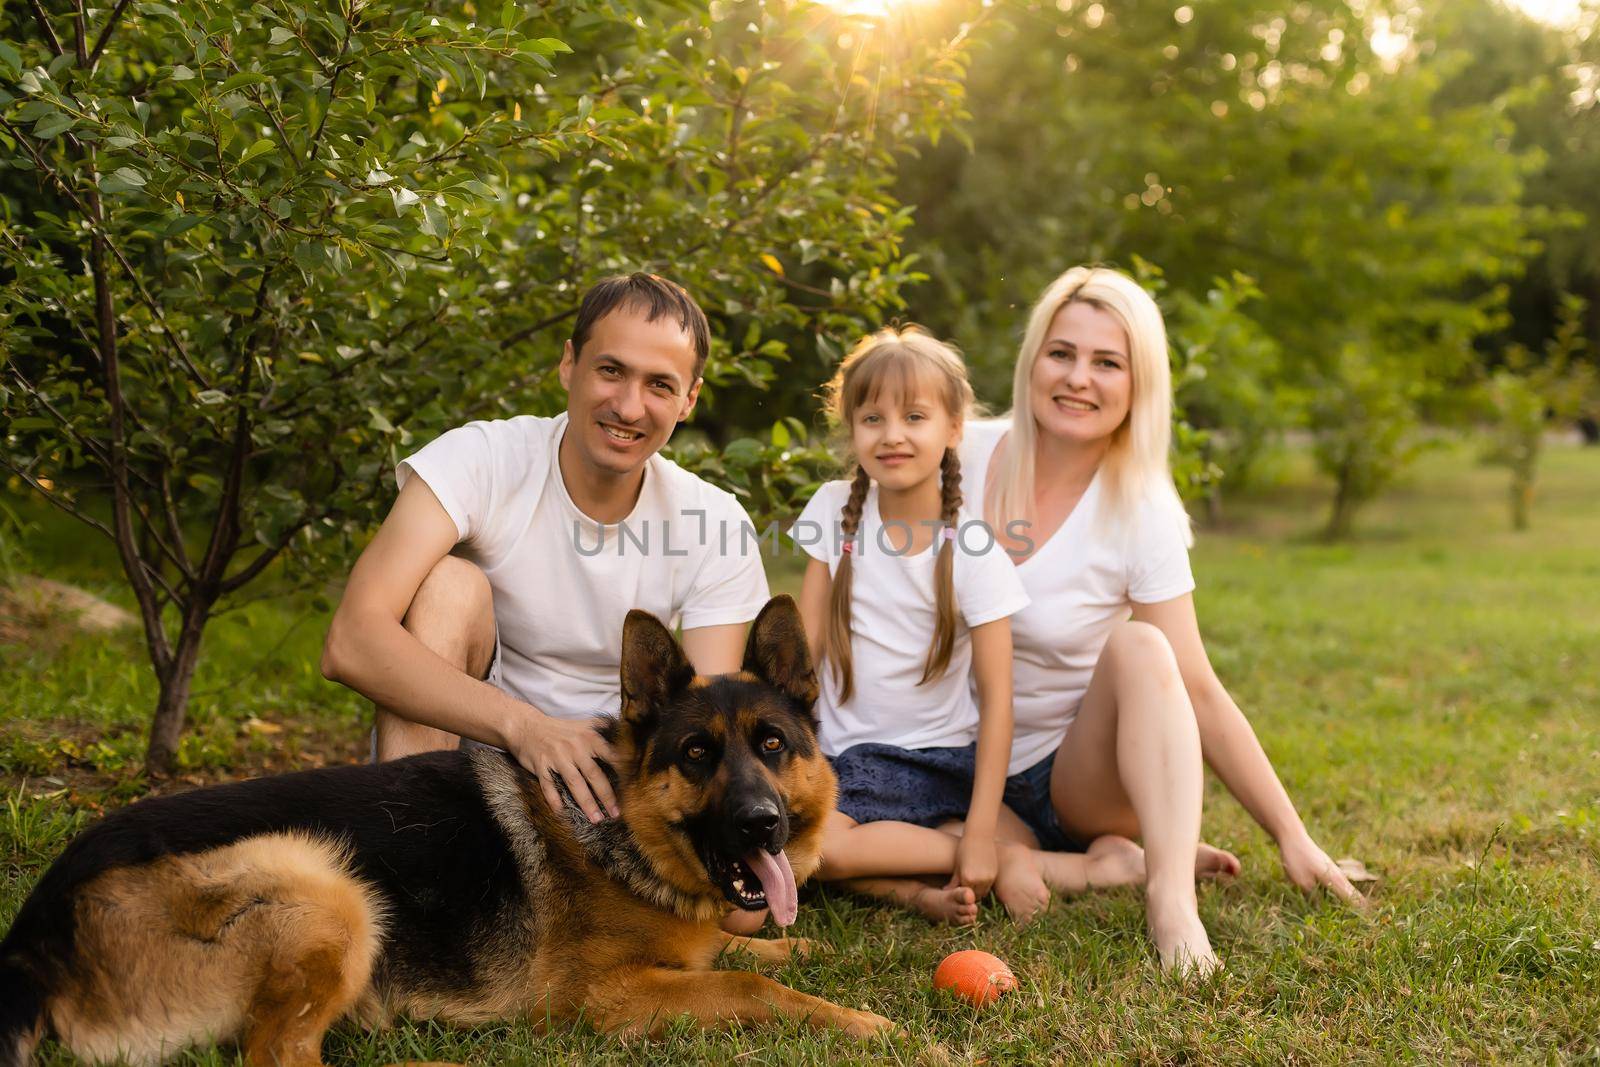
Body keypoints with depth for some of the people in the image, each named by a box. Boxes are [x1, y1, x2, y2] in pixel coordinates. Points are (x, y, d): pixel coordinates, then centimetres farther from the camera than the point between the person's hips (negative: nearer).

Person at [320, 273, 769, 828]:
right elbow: (350, 643, -30)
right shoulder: (478, 460, -17)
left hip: (606, 770, 1)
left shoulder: (717, 527, -8)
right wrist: (523, 725, -42)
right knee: (450, 585, -27)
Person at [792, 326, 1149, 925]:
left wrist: (980, 837, -17)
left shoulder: (974, 554, -9)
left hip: (953, 757, -3)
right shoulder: (835, 509, 0)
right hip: (857, 758, 3)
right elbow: (807, 640, 3)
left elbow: (997, 699, -11)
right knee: (800, 842, -28)